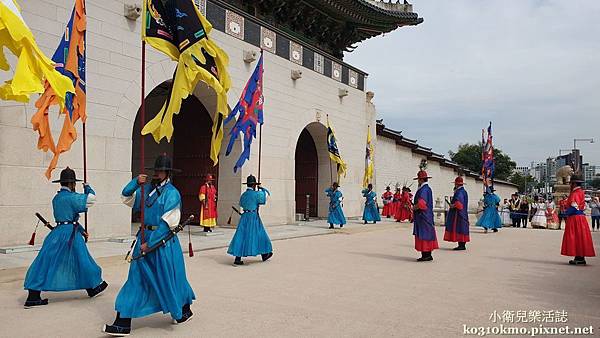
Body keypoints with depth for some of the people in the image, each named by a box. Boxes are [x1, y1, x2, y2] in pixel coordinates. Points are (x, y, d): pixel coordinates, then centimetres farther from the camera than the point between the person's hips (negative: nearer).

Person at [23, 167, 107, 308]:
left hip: (56, 233, 7)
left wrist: (81, 231, 22)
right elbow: (91, 199, -10)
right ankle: (92, 287, 26)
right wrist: (87, 188, 10)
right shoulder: (71, 197, -13)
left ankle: (33, 297, 2)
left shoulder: (56, 198, 13)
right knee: (82, 259, 9)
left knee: (46, 262, 4)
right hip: (70, 233, -7)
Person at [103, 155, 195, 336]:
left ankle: (185, 311, 32)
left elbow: (168, 223, -17)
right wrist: (136, 182, -2)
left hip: (163, 241, -6)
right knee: (136, 279, 5)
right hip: (144, 238, 6)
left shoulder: (171, 192, -12)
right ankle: (123, 323, 9)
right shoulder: (147, 188, 8)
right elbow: (126, 198, 14)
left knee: (168, 279, 7)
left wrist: (150, 243, -18)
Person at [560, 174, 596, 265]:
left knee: (576, 237, -5)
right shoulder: (581, 192, 15)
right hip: (581, 217, 10)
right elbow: (583, 206, 18)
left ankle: (579, 258, -4)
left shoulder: (575, 194, -16)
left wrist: (566, 212, -6)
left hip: (575, 218, -10)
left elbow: (574, 207, -22)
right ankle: (581, 257, 15)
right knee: (580, 237, 11)